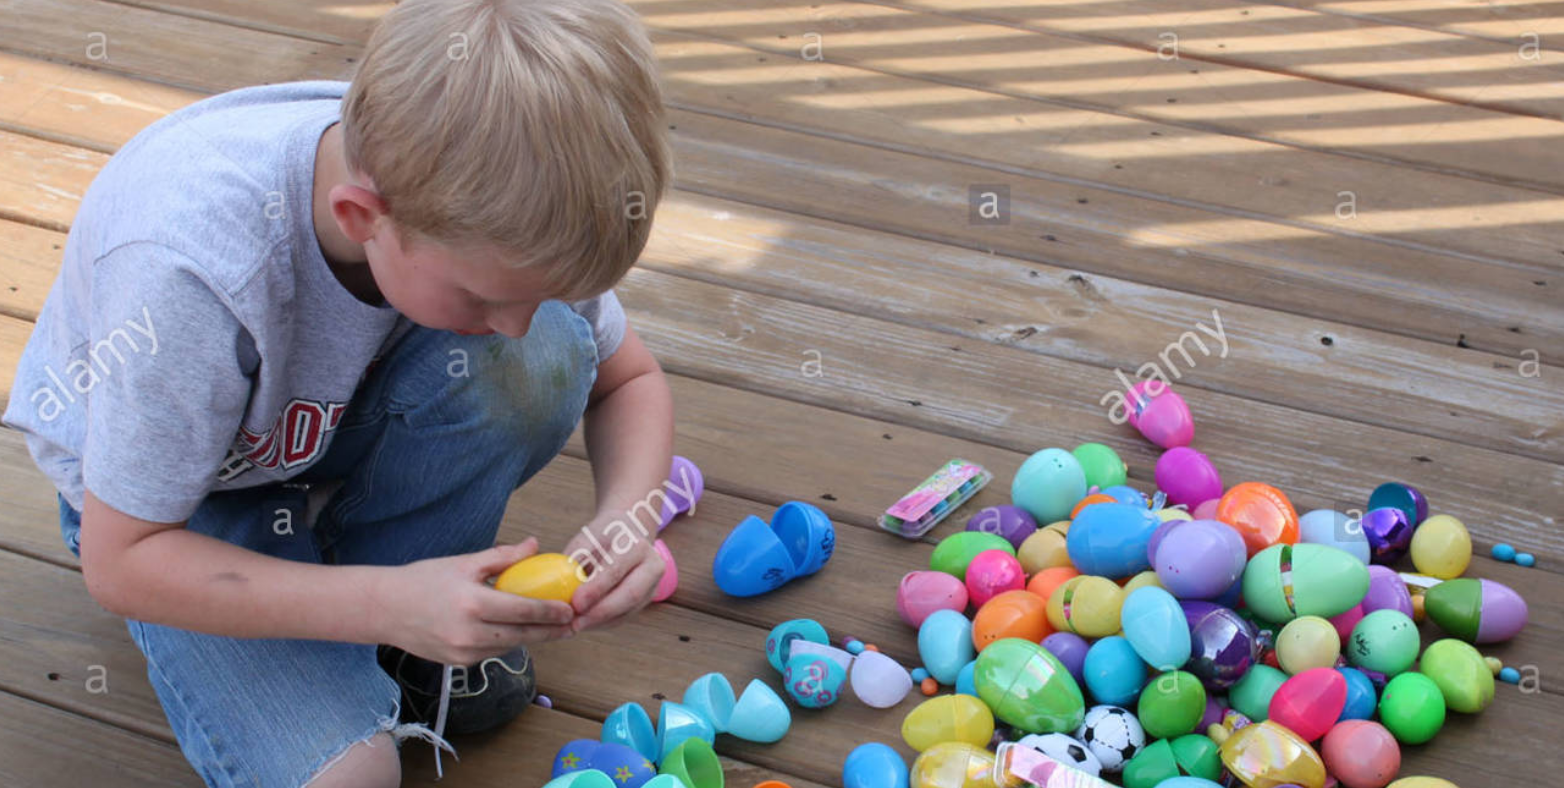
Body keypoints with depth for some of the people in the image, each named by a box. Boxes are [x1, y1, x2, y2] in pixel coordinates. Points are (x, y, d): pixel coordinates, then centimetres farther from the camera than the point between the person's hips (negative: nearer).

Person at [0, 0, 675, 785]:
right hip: (162, 490, -4)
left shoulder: (486, 209, -25)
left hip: (335, 421, 4)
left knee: (542, 358, -28)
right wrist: (392, 605, -37)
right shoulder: (190, 273, -40)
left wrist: (624, 519, -29)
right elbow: (121, 562, -28)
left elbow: (629, 378, -7)